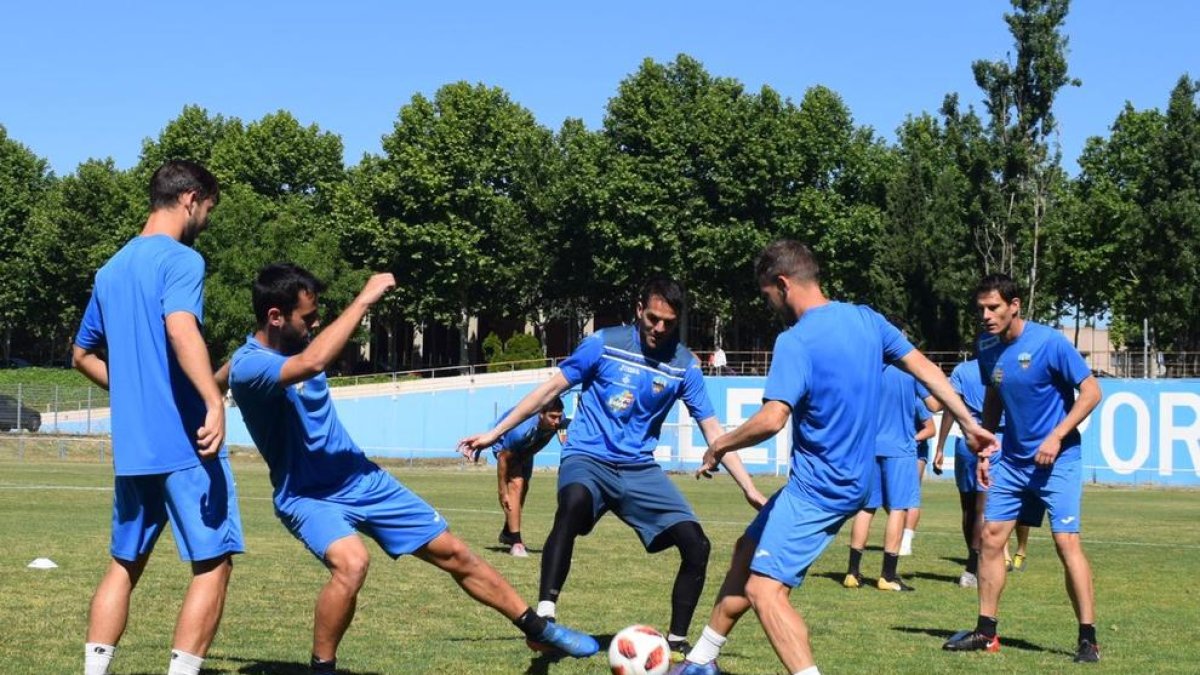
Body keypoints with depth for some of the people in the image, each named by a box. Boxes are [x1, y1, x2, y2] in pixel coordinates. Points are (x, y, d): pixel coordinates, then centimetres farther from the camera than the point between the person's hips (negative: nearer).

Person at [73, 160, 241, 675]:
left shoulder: (111, 270, 16)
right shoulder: (181, 259, -8)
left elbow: (84, 354, 26)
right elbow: (181, 328, -28)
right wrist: (214, 402, -36)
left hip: (130, 446, 8)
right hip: (186, 442, -7)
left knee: (125, 564, 14)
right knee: (213, 563, -1)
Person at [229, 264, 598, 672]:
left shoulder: (294, 345, 1)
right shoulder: (248, 365, -23)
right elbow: (313, 363, -41)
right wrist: (363, 300, -33)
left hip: (361, 478, 7)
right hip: (309, 497, -7)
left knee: (452, 553, 9)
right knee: (351, 562, -37)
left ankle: (539, 629, 24)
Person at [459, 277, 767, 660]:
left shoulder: (684, 365, 1)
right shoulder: (605, 344, -5)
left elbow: (712, 430, 5)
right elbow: (551, 389, 2)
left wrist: (749, 489, 0)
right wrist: (494, 434, 1)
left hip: (640, 469, 3)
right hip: (588, 459, -3)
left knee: (696, 546, -11)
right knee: (573, 503, -39)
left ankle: (676, 644, 9)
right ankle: (544, 617, -39)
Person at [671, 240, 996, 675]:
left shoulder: (796, 341, -20)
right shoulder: (866, 320, 5)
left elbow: (771, 419, -29)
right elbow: (926, 369, 11)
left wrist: (719, 446, -12)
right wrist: (970, 424, 19)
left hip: (816, 489, -10)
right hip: (849, 481, 10)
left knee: (764, 590, -13)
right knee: (749, 550, 20)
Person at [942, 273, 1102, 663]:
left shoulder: (1049, 342, -17)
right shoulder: (988, 347, 2)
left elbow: (1091, 391, -15)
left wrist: (1056, 436, -21)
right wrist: (984, 451, 12)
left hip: (1057, 460, -6)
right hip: (1012, 460, 6)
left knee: (1066, 542, -13)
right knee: (991, 536, 3)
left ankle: (1088, 639, -6)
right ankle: (986, 633, 13)